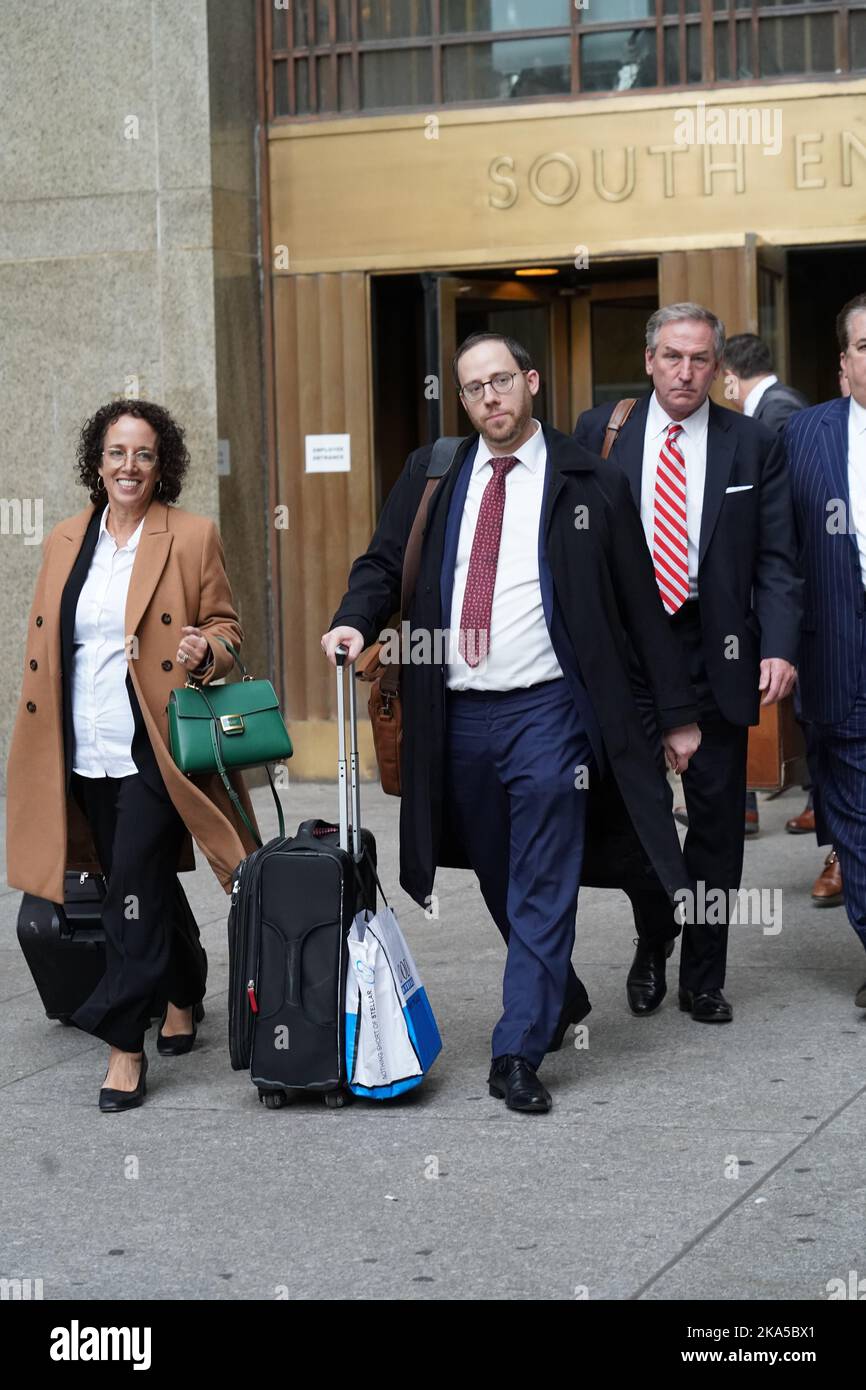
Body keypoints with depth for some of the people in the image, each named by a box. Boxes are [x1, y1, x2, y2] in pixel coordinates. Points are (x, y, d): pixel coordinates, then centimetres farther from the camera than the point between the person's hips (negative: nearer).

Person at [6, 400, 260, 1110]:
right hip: (87, 751, 5)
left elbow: (225, 628, 2)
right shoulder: (65, 541, 11)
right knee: (147, 883, 16)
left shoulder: (193, 536, -2)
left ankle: (125, 1046, -5)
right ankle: (183, 996, 36)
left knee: (134, 888, -10)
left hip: (154, 749, -5)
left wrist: (206, 652, -21)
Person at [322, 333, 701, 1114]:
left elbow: (641, 604, 3)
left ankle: (519, 1056, -2)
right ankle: (560, 1000, 35)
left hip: (547, 710, -4)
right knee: (500, 885, 15)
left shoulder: (589, 485, 0)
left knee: (543, 888, -4)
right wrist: (355, 620, -12)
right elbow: (385, 564, 11)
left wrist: (678, 712, 3)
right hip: (457, 717, 4)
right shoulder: (432, 477, 9)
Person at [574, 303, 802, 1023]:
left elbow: (777, 560, 0)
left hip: (717, 652, 0)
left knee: (718, 820, 5)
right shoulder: (600, 431, 3)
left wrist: (779, 648, -13)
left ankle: (704, 978, 18)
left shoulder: (755, 444, 3)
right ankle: (651, 948, 31)